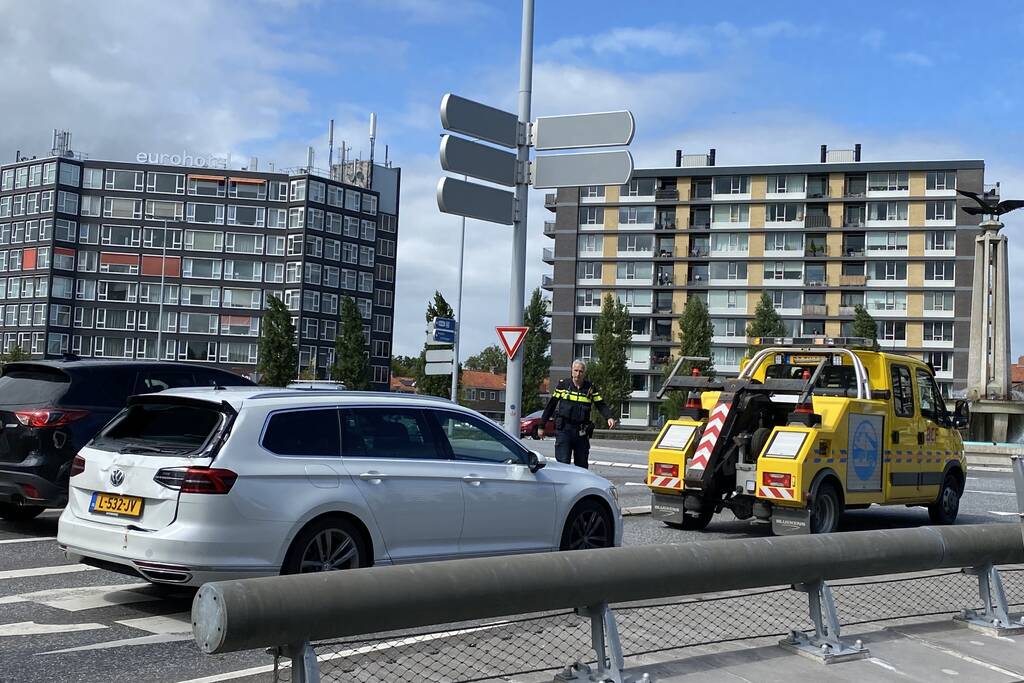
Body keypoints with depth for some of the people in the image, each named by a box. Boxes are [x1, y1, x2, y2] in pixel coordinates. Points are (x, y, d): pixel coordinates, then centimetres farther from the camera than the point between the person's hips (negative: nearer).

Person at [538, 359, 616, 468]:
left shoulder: (590, 388, 5)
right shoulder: (563, 385, 1)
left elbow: (601, 405, 4)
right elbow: (550, 405, 6)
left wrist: (609, 417, -17)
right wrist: (542, 426, 7)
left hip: (582, 432, 2)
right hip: (564, 430, -2)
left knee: (582, 464, 8)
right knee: (563, 463, -8)